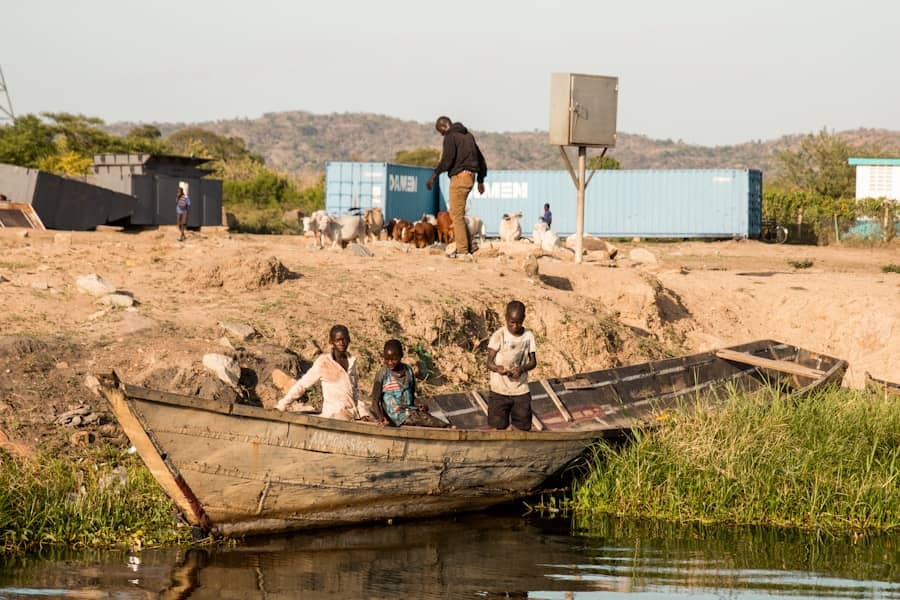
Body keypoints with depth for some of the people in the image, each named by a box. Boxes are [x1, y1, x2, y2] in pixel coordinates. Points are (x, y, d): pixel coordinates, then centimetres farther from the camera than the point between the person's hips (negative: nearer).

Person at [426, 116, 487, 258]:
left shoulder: (451, 137, -6)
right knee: (458, 213, 16)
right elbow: (480, 157, 24)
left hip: (459, 176, -9)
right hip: (470, 176, 9)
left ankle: (462, 249, -8)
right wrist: (480, 180, 29)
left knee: (456, 214, -5)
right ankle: (469, 245, 12)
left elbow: (447, 159, -19)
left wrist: (435, 175, -17)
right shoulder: (468, 136, 21)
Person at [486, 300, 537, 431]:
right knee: (499, 428, 0)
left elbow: (533, 361, 3)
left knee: (523, 428, 6)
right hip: (499, 391, -2)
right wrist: (497, 368, -34)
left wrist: (522, 369, -19)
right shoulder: (499, 336, -9)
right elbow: (489, 362, -10)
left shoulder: (528, 336, -1)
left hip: (521, 391, 2)